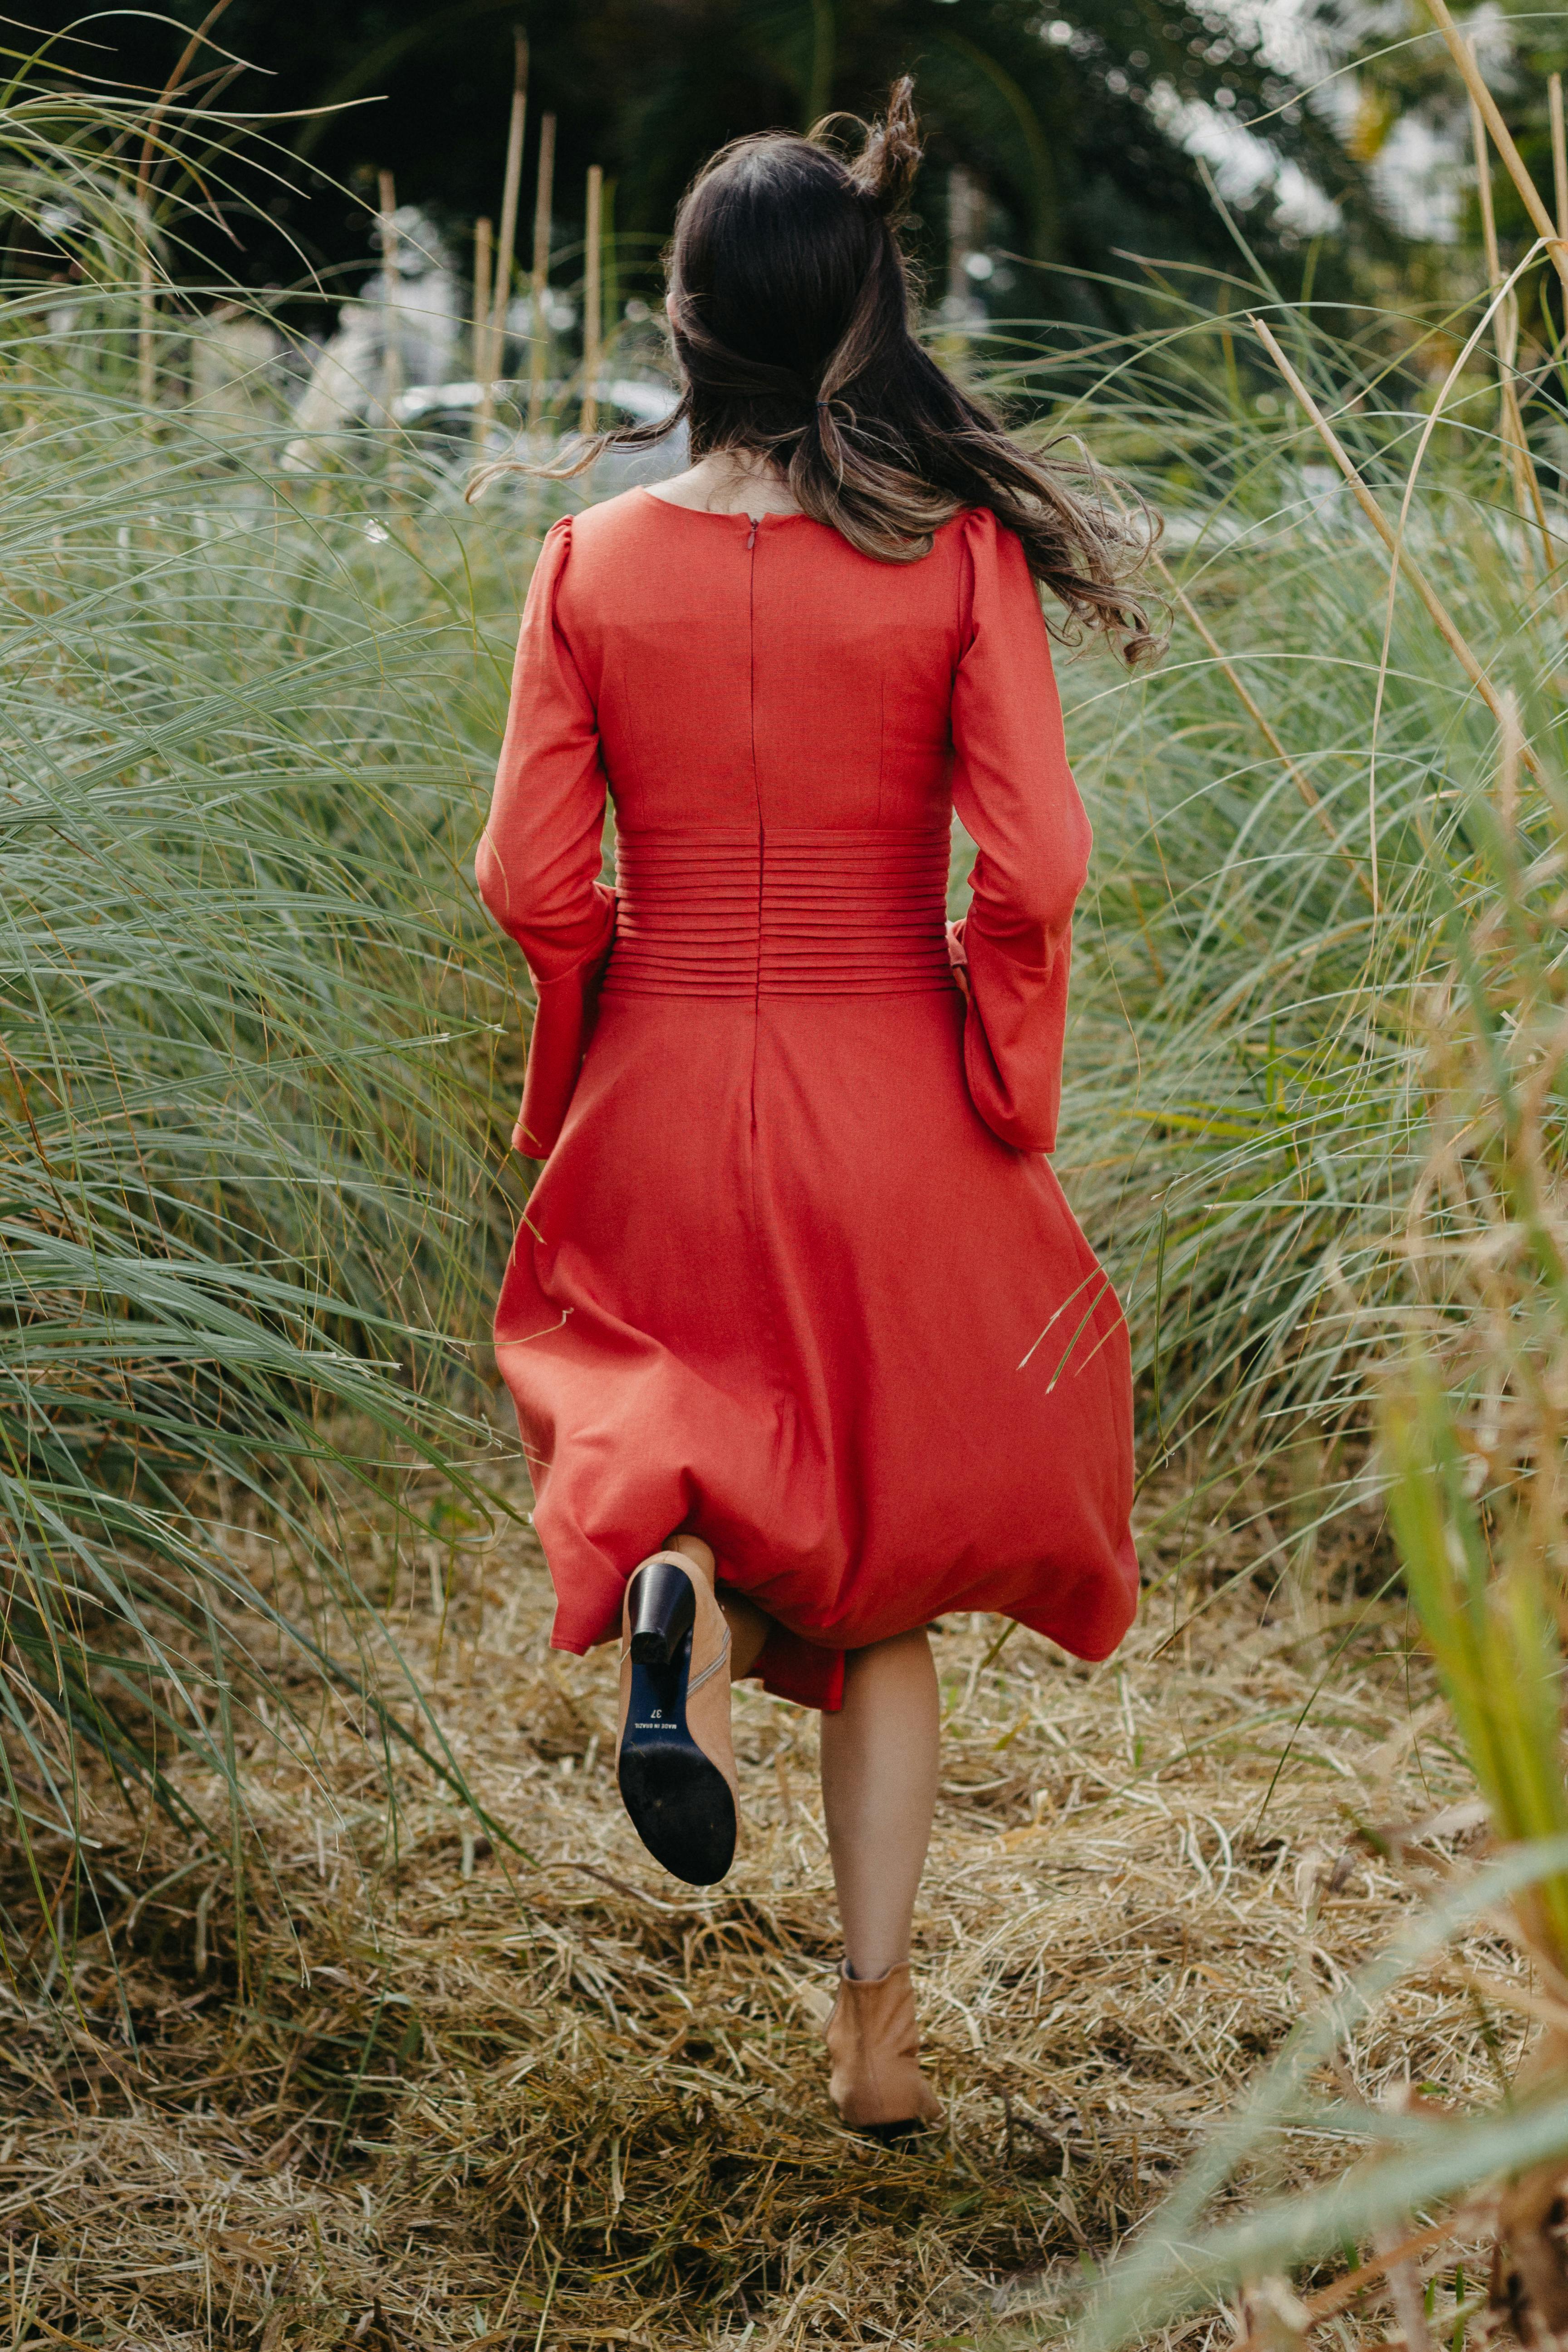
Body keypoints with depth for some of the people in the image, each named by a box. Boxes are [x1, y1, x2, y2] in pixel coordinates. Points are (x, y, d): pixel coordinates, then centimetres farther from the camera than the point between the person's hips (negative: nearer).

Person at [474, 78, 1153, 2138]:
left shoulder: (594, 562, -5)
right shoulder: (962, 552, -9)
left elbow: (533, 884, -6)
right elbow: (1033, 869, -13)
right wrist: (1006, 1099, 2)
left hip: (661, 1106, 0)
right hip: (896, 1116, 0)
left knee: (653, 1411, 26)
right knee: (883, 1570, 16)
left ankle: (670, 1558, -12)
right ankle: (879, 2022, 16)